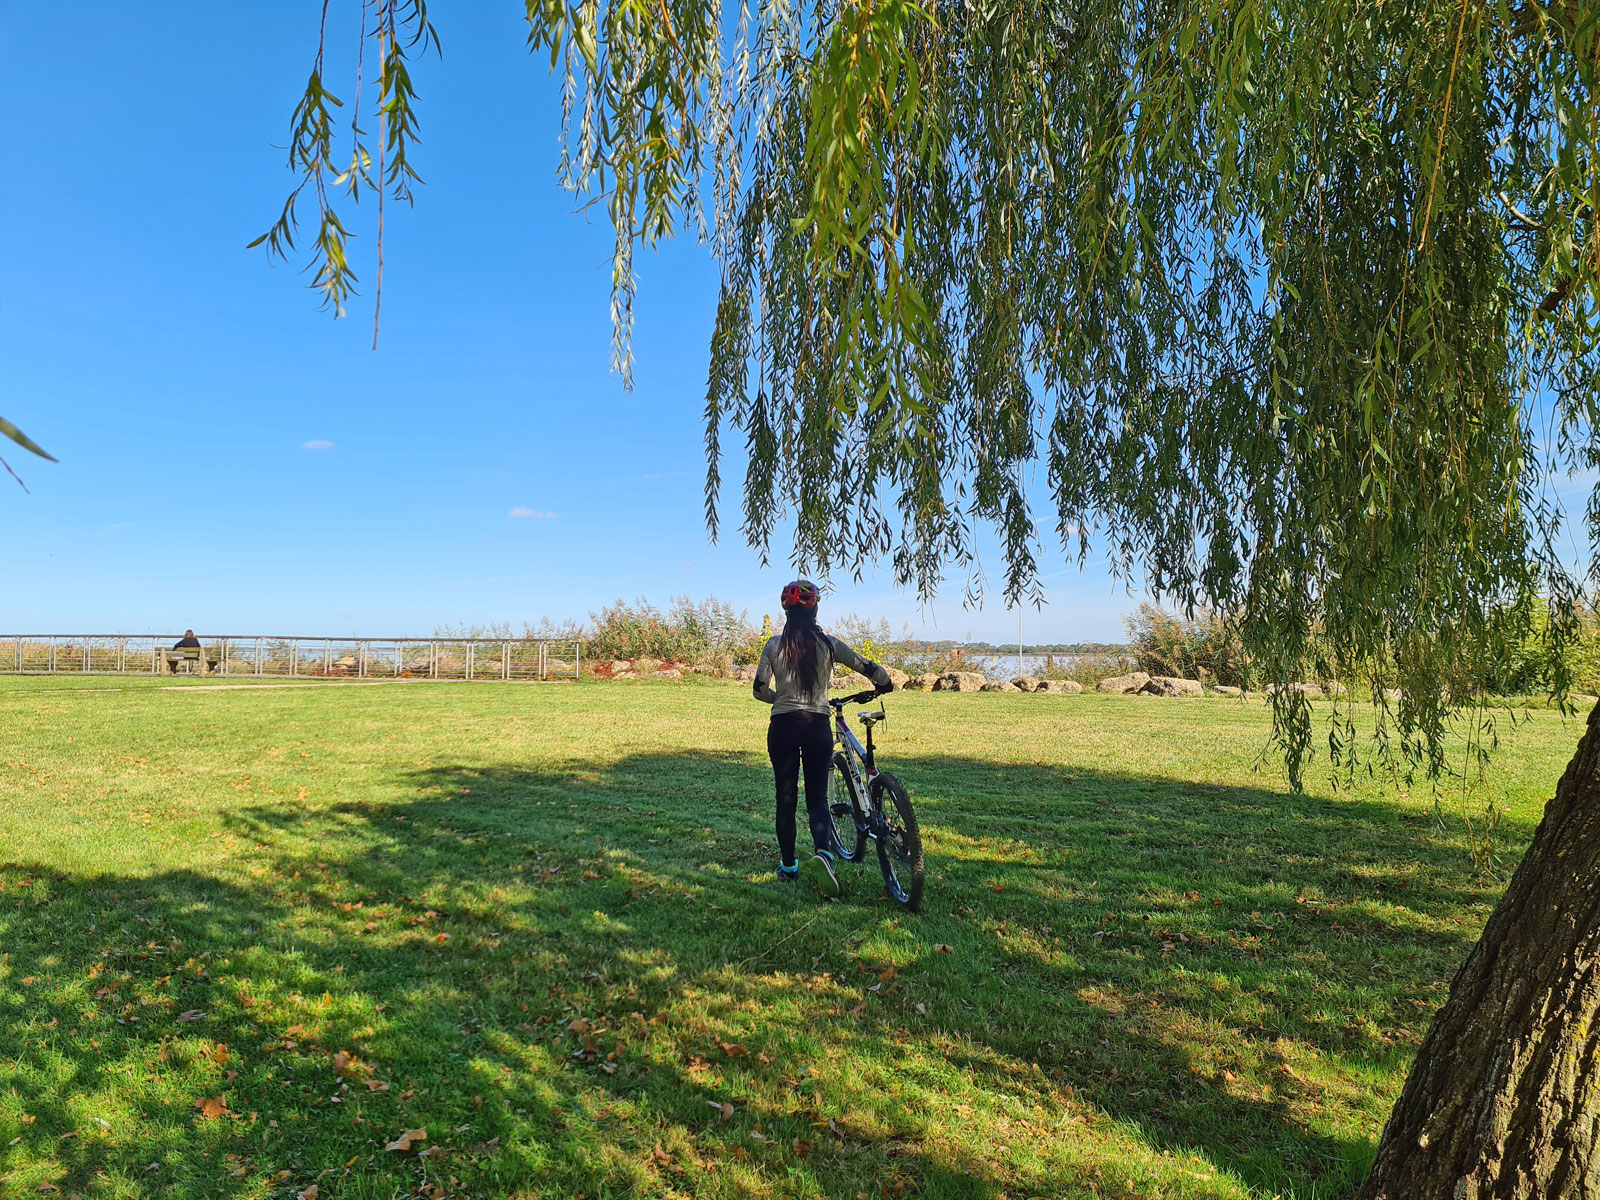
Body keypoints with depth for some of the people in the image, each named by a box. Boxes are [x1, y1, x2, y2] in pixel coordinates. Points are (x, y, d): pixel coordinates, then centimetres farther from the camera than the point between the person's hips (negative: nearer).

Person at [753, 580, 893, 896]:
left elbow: (760, 689, 0)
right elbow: (870, 669, 1)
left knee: (786, 798, 12)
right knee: (817, 797, 7)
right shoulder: (828, 644, -2)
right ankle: (824, 852, -18)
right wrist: (884, 684, 23)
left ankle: (788, 866, 21)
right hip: (818, 726, 0)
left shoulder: (774, 645, -1)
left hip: (782, 726, 1)